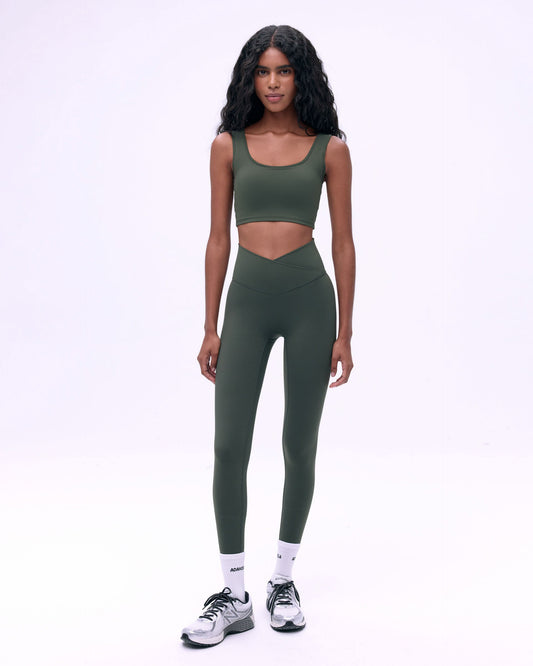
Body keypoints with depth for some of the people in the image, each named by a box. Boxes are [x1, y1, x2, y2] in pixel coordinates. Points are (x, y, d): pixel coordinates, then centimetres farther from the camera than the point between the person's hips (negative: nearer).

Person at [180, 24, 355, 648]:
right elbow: (218, 238, 6)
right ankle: (233, 596, 10)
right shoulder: (229, 145, 6)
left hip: (310, 299, -1)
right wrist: (210, 327, 2)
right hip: (247, 299, 1)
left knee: (299, 446, 7)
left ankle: (284, 578, 26)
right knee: (229, 447, -4)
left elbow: (343, 241, 3)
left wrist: (345, 330, -1)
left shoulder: (330, 148, 3)